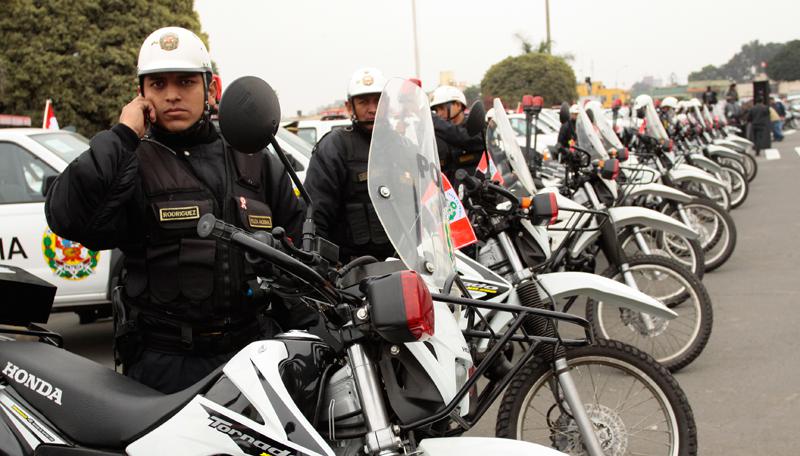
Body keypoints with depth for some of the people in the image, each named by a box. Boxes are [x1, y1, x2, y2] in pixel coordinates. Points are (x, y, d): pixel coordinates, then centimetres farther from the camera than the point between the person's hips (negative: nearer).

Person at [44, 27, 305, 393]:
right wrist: (121, 137, -17)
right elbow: (67, 217, -22)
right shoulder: (128, 161, -2)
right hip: (165, 363, -3)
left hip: (253, 351, 4)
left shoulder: (256, 163, 10)